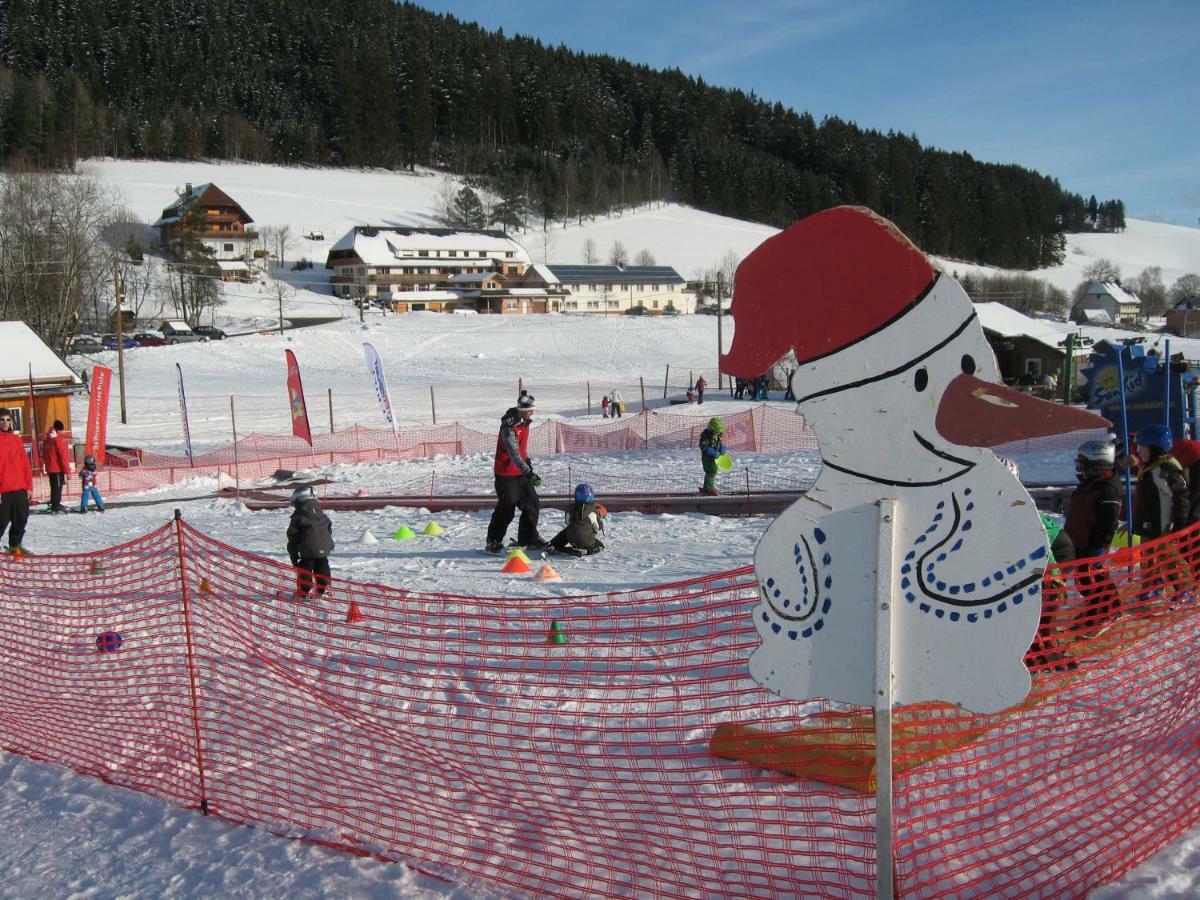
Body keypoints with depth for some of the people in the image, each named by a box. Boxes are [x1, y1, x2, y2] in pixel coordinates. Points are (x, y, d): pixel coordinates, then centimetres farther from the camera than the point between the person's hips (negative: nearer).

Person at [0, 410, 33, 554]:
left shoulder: (17, 439, 11)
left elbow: (26, 464, 11)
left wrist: (29, 486, 7)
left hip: (20, 488, 5)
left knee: (22, 518, 10)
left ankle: (15, 545, 25)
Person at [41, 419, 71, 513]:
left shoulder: (46, 439, 10)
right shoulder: (58, 439, -15)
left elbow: (44, 454, 17)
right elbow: (63, 455, -16)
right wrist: (66, 469, -11)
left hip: (49, 468, 8)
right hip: (58, 468, -8)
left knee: (54, 487, 15)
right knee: (58, 487, -5)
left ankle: (54, 505, 20)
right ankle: (56, 505, -6)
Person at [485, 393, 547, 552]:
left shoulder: (524, 422, 6)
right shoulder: (508, 427, -23)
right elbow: (514, 454, -31)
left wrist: (529, 465, 22)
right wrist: (528, 473, -38)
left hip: (521, 472, 9)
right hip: (506, 474, -8)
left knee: (532, 505, 8)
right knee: (506, 510, -3)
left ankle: (529, 539, 20)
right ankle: (493, 542, 11)